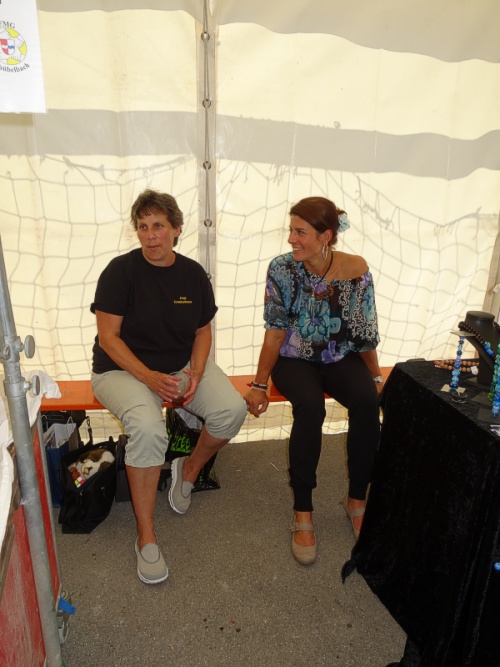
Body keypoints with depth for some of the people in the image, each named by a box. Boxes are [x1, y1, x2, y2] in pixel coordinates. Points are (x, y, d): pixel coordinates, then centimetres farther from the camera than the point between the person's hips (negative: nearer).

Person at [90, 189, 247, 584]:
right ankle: (146, 536, -14)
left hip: (182, 365, 5)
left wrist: (196, 372, -10)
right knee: (148, 428, -34)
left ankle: (190, 469, 11)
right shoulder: (121, 271, -11)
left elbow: (203, 330, 8)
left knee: (233, 409, -20)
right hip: (123, 369, -4)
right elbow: (108, 336, -12)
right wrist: (149, 377, -23)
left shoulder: (193, 274, 2)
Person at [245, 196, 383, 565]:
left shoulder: (356, 270, -11)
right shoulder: (282, 269, -12)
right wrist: (259, 385, -8)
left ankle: (357, 499, -7)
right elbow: (275, 332, -8)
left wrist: (377, 378, 3)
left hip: (342, 359, 1)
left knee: (367, 402, -29)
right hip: (295, 360, -1)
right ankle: (303, 511, -16)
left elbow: (365, 333, -2)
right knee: (310, 407, -33)